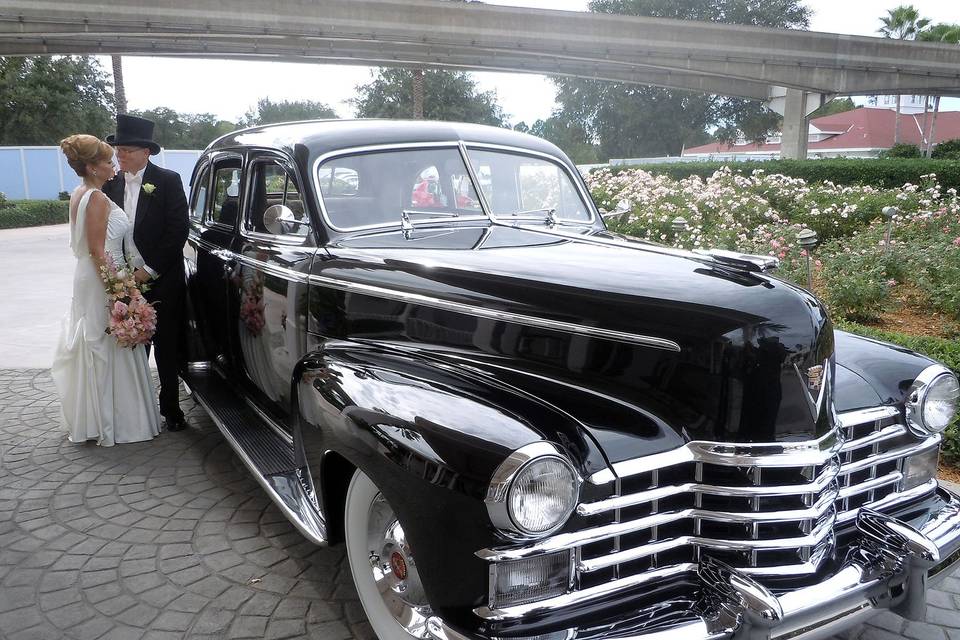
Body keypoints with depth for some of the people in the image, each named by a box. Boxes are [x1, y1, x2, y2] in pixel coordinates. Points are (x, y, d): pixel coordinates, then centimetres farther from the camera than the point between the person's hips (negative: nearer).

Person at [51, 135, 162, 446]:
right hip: (101, 280, -10)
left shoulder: (79, 194, 12)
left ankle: (87, 417, 28)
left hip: (87, 279, 10)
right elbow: (98, 251, -21)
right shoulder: (97, 198, -18)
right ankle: (109, 424, 7)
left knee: (92, 348, 17)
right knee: (108, 349, -2)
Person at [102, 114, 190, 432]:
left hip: (162, 280, -4)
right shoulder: (112, 184, 8)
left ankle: (170, 407, 16)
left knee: (167, 347, 6)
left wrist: (150, 270, -12)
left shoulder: (168, 180, -5)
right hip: (126, 279, 4)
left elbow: (178, 229, -11)